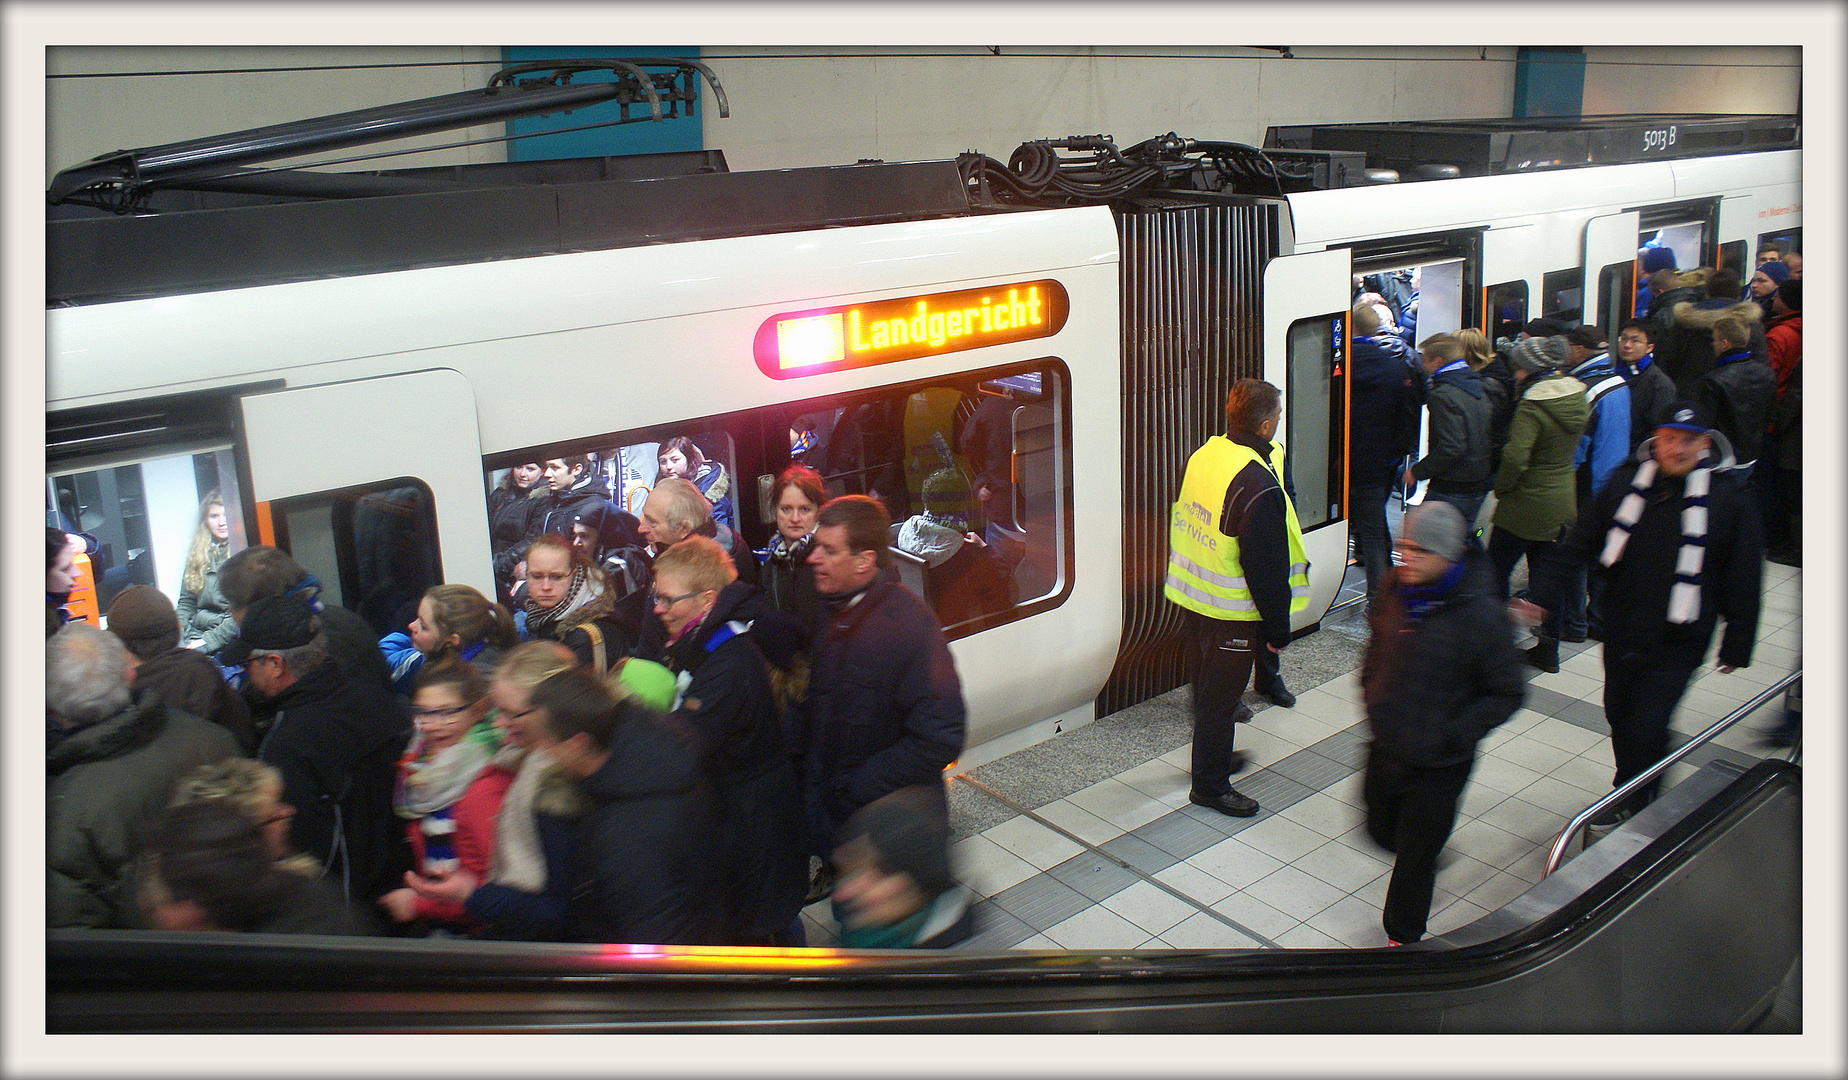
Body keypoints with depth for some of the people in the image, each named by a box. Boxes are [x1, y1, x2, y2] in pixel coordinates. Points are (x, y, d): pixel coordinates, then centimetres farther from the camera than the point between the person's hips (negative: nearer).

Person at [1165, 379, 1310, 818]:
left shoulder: (1203, 455, -2)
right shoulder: (1260, 488, -28)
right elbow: (1266, 570, -23)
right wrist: (1278, 629, -11)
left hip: (1194, 599, 8)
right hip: (1232, 613, -8)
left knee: (1210, 686, 24)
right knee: (1220, 695, 7)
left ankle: (1216, 758, 44)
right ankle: (1210, 785, 21)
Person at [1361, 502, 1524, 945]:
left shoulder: (1481, 614, -22)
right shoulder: (1394, 590, -6)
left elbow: (1507, 693, -13)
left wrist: (1453, 735, -18)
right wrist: (1371, 696, 4)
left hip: (1437, 763, -5)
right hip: (1386, 746, 5)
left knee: (1415, 856, 9)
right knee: (1381, 830, 22)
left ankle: (1402, 937, 32)